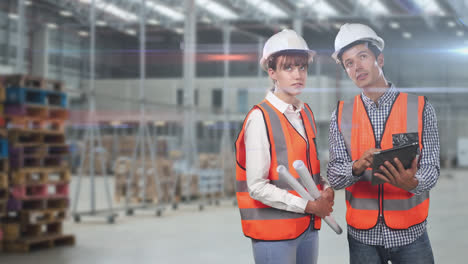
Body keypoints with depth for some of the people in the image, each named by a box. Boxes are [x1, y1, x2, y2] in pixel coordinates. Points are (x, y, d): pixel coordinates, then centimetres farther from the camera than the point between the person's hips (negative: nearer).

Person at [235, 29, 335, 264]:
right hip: (274, 231, -7)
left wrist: (325, 192, -1)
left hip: (308, 227, 7)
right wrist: (309, 205, -15)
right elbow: (257, 187, -17)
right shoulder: (260, 118, -12)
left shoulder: (306, 113, 10)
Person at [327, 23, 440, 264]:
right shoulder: (341, 115, 3)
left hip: (409, 233, -1)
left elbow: (431, 168, -4)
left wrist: (412, 182, -27)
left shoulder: (420, 108, -1)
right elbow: (334, 177, -2)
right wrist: (358, 167, -24)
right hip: (362, 234, 1)